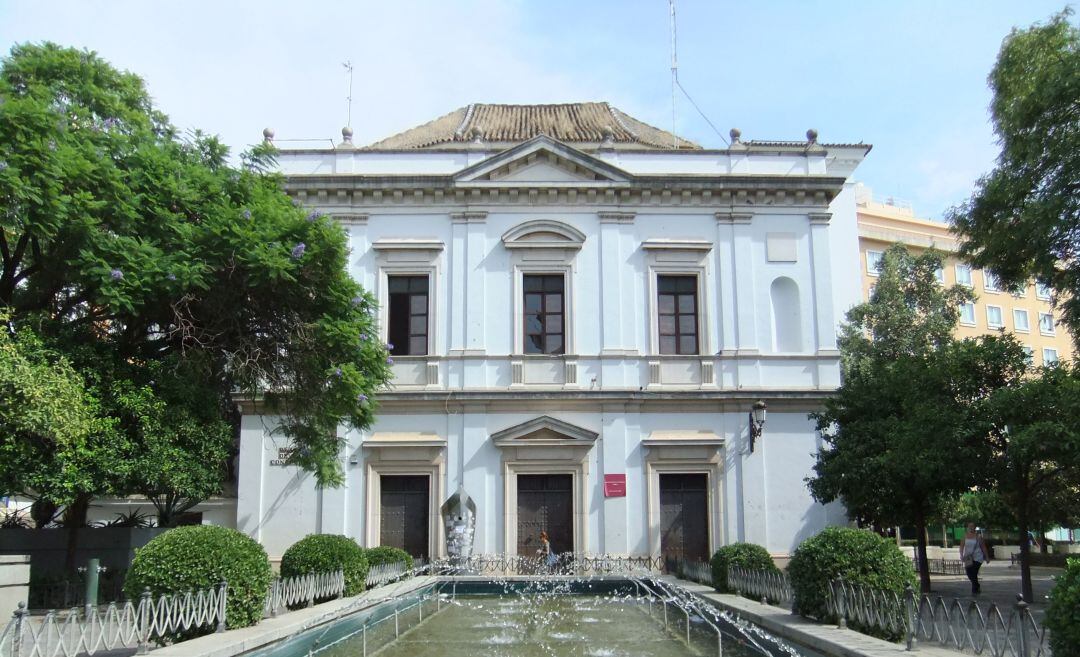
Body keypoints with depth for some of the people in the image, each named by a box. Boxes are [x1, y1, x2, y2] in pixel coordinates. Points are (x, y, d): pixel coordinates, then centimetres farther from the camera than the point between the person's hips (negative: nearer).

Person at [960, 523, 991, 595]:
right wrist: (961, 555, -9)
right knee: (969, 573, 5)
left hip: (977, 558, -3)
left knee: (974, 574, -13)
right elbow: (962, 546, 3)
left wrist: (987, 557, 5)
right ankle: (977, 586, 32)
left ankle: (974, 591, 0)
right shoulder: (965, 536, 3)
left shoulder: (978, 536, -4)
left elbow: (983, 547, 2)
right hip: (968, 558, 3)